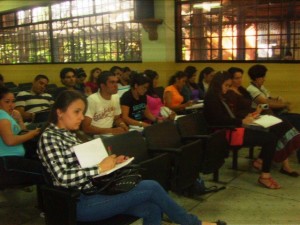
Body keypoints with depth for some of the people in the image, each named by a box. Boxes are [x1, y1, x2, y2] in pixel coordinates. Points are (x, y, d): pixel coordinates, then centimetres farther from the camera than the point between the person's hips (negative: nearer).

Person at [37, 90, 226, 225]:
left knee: (152, 209, -12)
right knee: (151, 187, -15)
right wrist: (100, 168, -18)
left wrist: (109, 162, 0)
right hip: (81, 203, -9)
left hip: (95, 192, 9)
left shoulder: (70, 134, 17)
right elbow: (63, 177, -22)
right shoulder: (49, 137, -10)